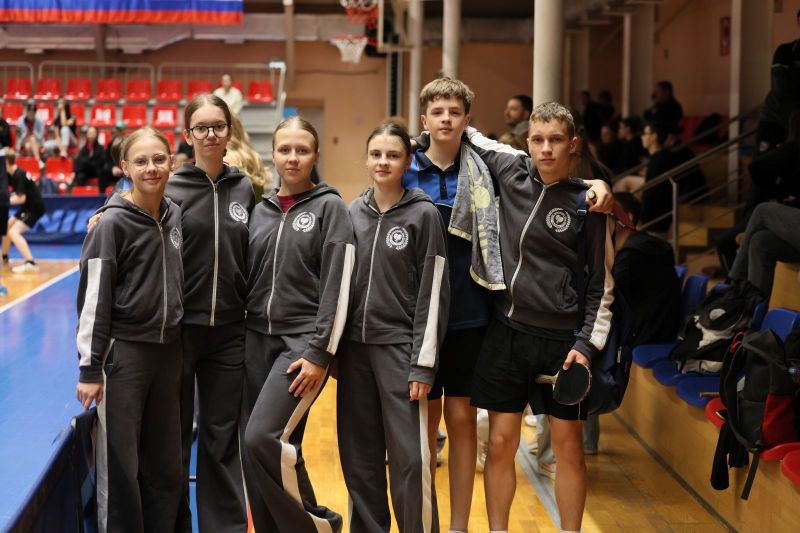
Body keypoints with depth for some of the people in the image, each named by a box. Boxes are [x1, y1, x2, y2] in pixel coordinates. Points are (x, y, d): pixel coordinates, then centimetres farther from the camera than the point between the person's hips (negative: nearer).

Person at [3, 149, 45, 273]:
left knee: (13, 232, -23)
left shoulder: (19, 175, -21)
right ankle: (4, 257, 40)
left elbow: (21, 198, -24)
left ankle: (30, 263, -32)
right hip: (28, 207, 10)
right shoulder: (12, 174, 7)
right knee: (6, 227, 21)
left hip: (35, 207, -10)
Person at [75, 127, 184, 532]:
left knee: (166, 461, 11)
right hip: (123, 352, -6)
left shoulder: (175, 215, 6)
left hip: (169, 351, 6)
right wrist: (90, 367, -14)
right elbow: (93, 298, -12)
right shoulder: (113, 223, -10)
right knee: (120, 462, -1)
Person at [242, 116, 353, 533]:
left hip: (304, 340, -5)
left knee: (264, 437, -18)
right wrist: (240, 345, 9)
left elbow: (337, 287, -8)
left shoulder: (329, 207, -2)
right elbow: (247, 280, 15)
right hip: (257, 340, 5)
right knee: (256, 450, 2)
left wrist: (319, 354, -15)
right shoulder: (260, 211, 12)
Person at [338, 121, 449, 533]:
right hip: (355, 347, 4)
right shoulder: (353, 213, 8)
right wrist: (332, 351, 9)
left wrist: (423, 364, -11)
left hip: (400, 347, -4)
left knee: (410, 458, -6)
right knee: (359, 457, 9)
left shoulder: (424, 214, -4)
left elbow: (433, 293, -7)